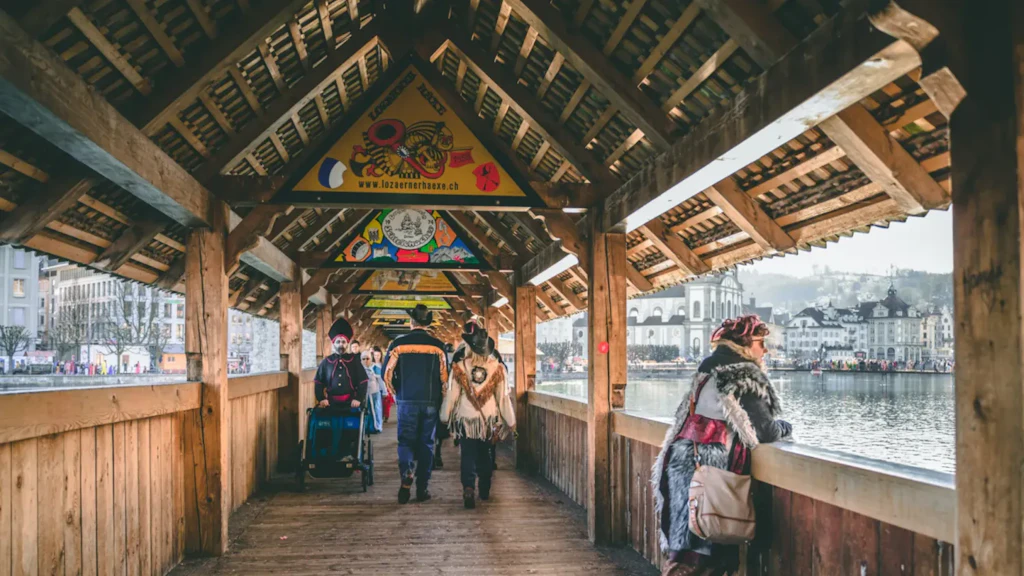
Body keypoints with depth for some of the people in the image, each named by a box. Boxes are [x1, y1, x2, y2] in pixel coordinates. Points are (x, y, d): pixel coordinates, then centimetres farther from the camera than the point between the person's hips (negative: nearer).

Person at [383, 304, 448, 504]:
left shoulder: (398, 343, -4)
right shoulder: (437, 345, -2)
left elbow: (387, 374, -2)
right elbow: (444, 377, -1)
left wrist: (397, 394, 13)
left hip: (407, 401, -1)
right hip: (431, 402, 1)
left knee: (405, 442, 9)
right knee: (426, 443, 9)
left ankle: (406, 477, -16)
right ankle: (422, 489, 11)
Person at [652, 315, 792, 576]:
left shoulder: (711, 368, 17)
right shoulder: (745, 376, -8)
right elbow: (764, 430, -10)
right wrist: (783, 427, 12)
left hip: (683, 457, 8)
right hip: (708, 465, -8)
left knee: (688, 538, 13)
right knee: (702, 547, -3)